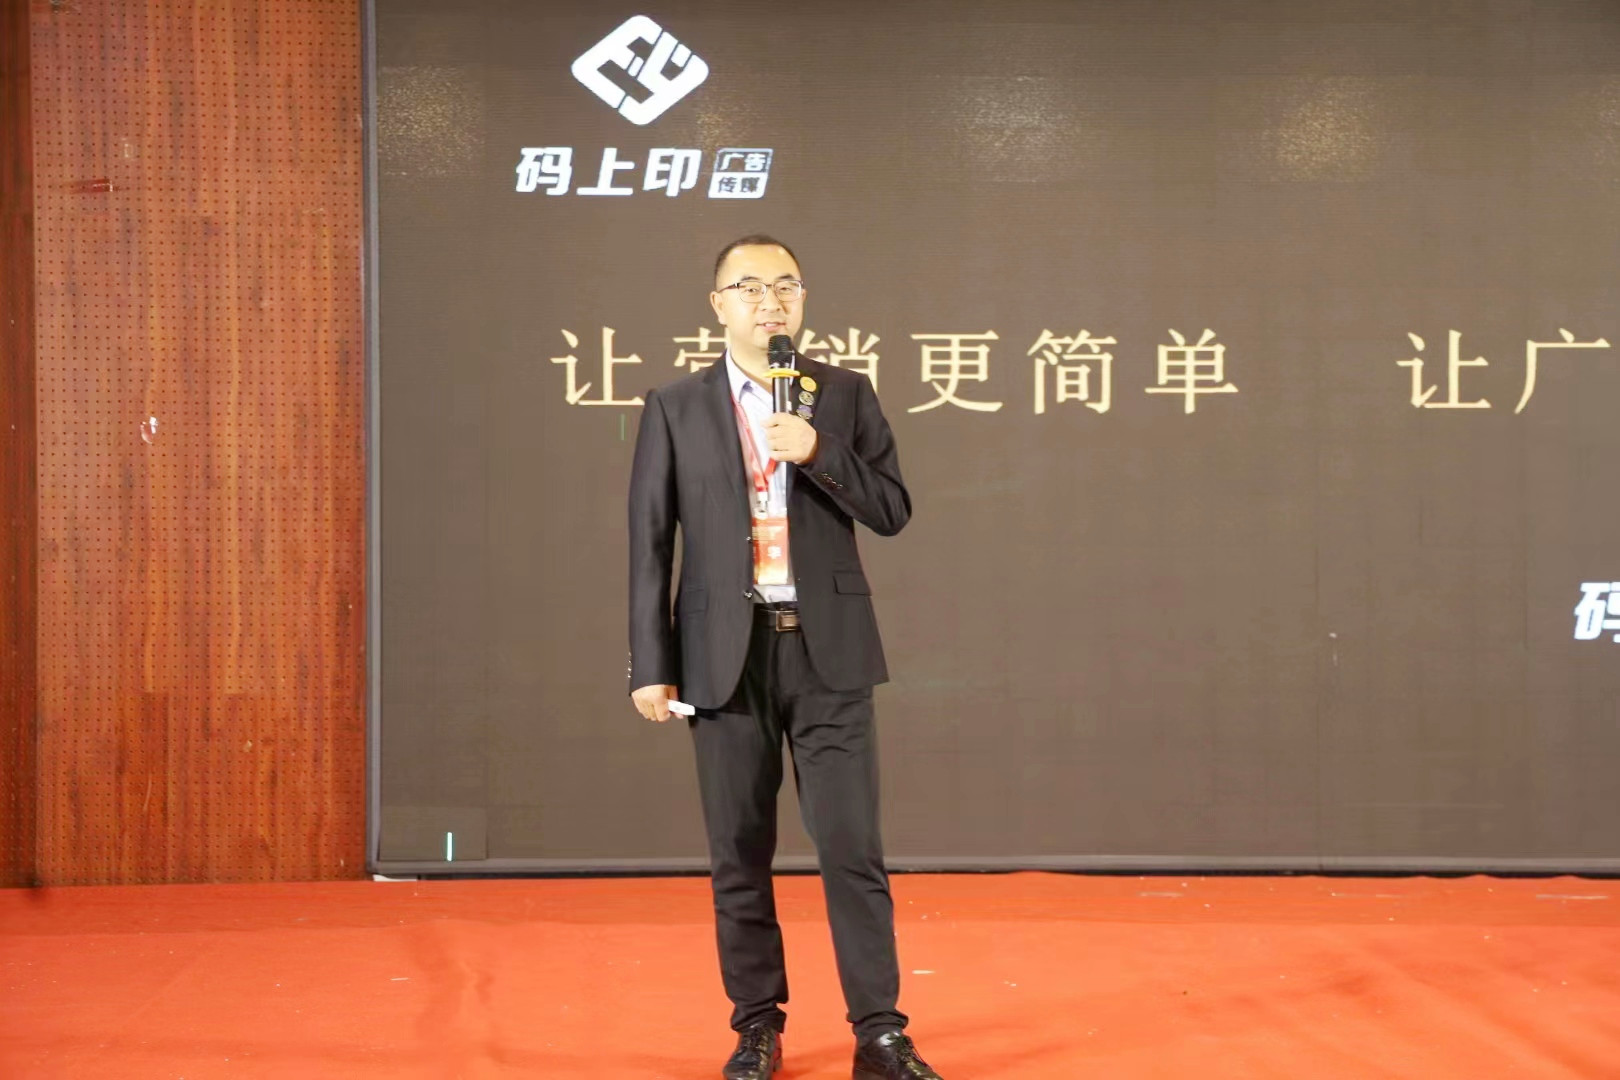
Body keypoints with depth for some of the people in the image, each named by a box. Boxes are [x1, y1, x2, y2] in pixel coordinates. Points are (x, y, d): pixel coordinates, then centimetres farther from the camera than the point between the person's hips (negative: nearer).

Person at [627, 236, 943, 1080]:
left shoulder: (845, 394, 6)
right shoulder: (675, 408, 4)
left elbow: (892, 510, 1)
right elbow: (650, 544, 2)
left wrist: (818, 452, -14)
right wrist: (650, 664, -3)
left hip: (827, 650, 0)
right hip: (726, 654, 0)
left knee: (851, 845, -3)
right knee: (740, 853, 6)